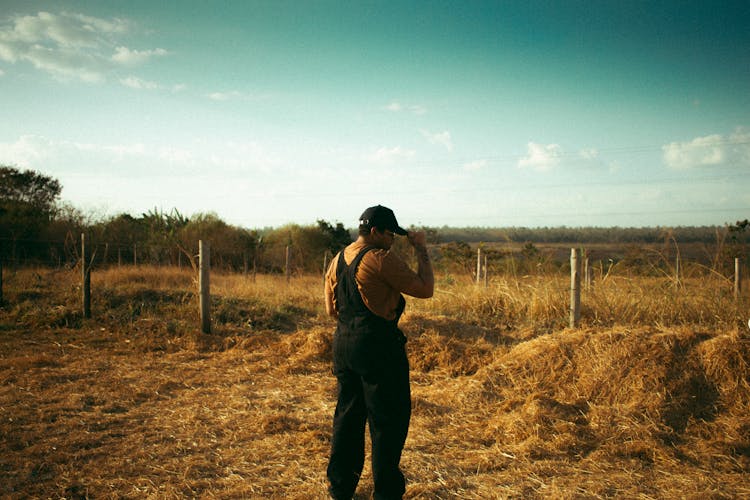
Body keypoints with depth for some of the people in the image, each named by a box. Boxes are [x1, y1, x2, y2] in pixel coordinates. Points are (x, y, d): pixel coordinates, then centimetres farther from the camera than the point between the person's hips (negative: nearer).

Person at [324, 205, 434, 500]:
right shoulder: (381, 259, -15)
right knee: (388, 419, 4)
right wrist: (421, 249, -4)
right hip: (378, 346, -8)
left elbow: (331, 309, 17)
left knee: (348, 415, 17)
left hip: (343, 345, 8)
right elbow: (425, 289, -14)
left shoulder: (337, 261, 10)